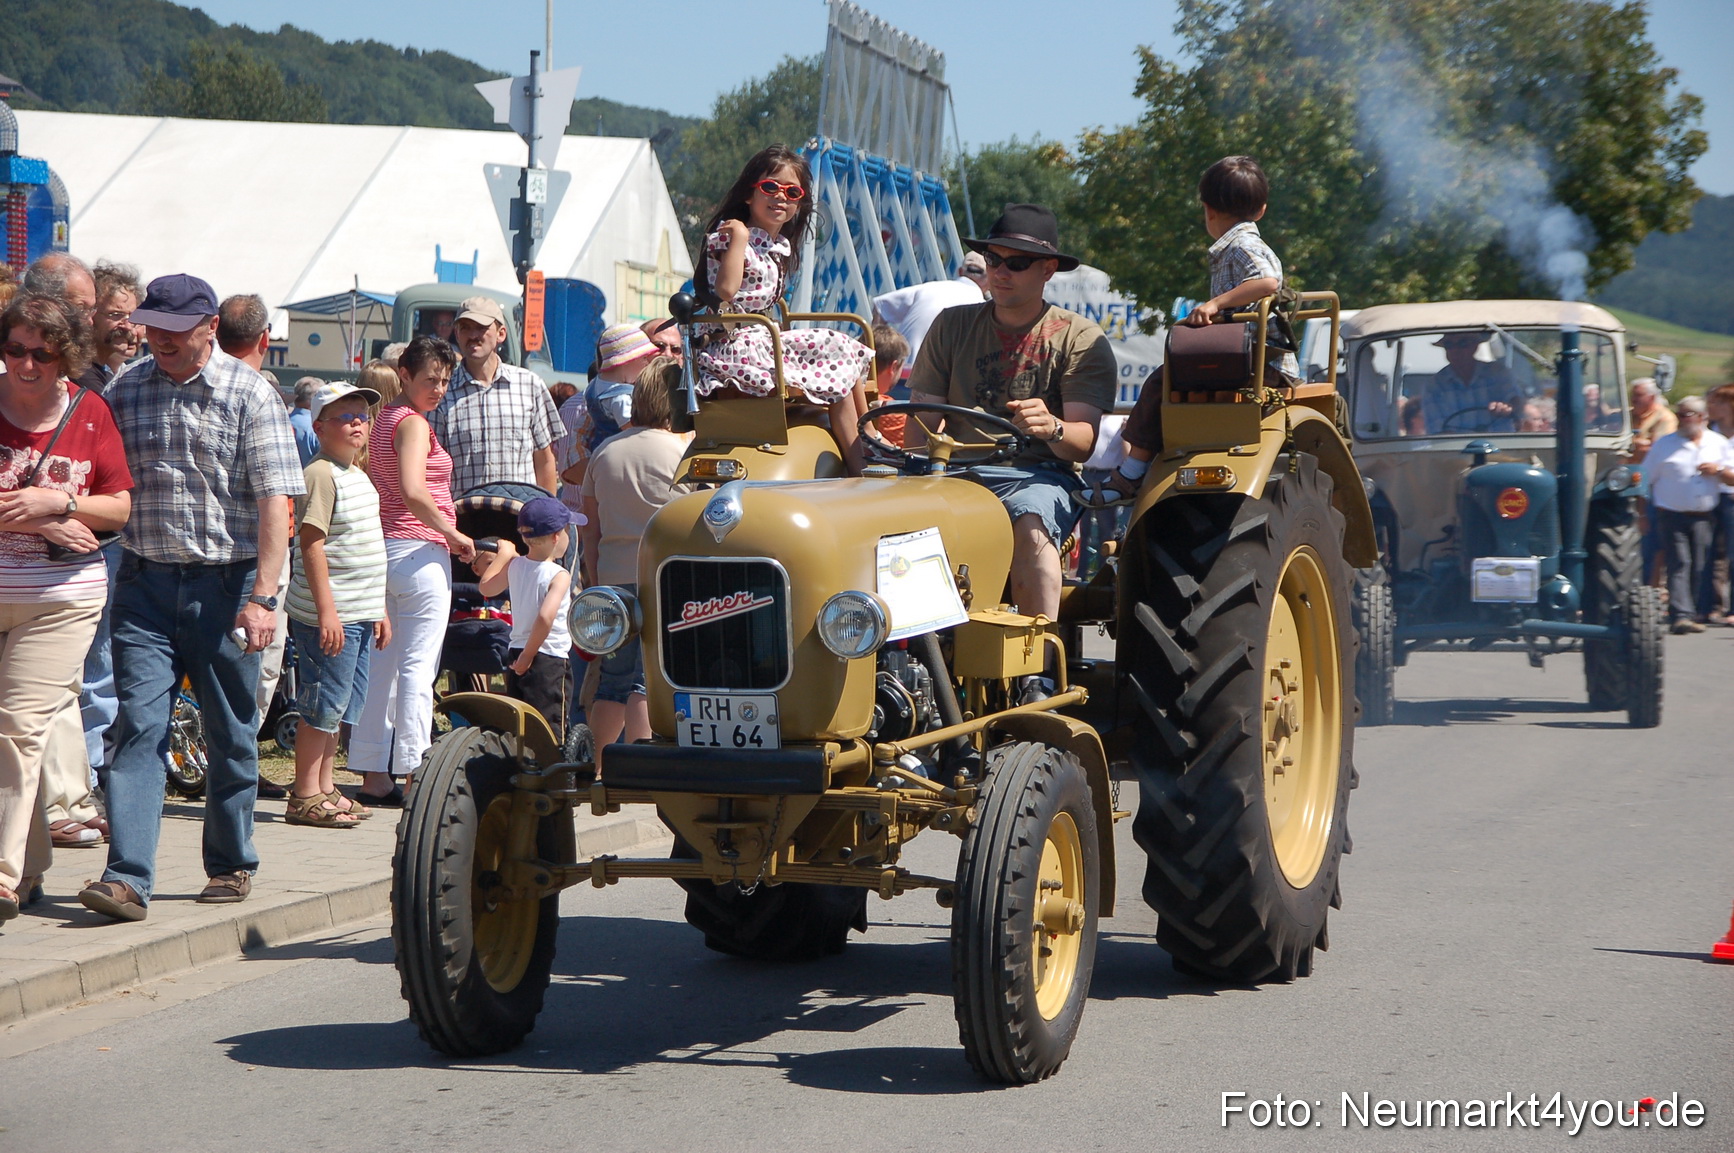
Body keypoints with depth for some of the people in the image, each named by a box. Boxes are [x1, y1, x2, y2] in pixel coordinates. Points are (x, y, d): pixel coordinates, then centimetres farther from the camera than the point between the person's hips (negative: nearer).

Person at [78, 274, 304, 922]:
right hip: (145, 581, 2)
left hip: (225, 582, -2)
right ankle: (127, 877, -12)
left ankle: (231, 865, 23)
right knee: (138, 727, -8)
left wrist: (262, 596, -16)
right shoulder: (125, 390, 6)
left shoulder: (248, 394, -4)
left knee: (230, 734, 8)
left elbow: (275, 502, -9)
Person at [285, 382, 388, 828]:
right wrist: (326, 610, -23)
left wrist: (380, 609, 23)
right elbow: (311, 543, -18)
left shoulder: (358, 474, 17)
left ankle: (324, 788, 20)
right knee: (325, 703, -6)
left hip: (361, 612, 9)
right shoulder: (322, 474, -12)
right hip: (331, 613, -9)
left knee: (345, 704, 13)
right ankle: (305, 796, 0)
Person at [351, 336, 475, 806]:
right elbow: (413, 491, -26)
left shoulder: (384, 419, 15)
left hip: (382, 551, 9)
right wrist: (453, 533, -17)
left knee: (381, 664, 10)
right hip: (420, 552, -9)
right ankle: (414, 775, -5)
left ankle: (373, 775, 13)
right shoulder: (414, 424, -13)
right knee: (418, 666, -6)